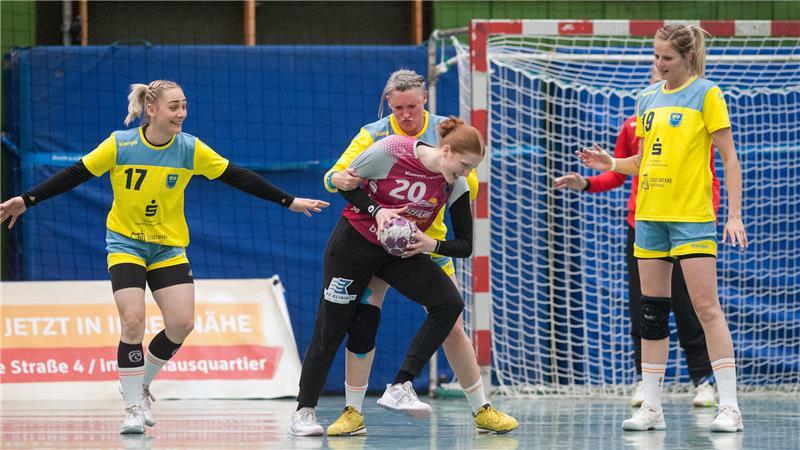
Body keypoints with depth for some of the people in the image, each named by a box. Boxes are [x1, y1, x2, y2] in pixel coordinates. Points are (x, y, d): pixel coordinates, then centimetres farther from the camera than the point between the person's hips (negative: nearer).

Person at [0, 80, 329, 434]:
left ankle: (141, 385, 19)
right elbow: (75, 175, -8)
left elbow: (238, 177, -4)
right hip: (125, 244, -3)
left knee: (181, 324, -7)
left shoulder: (190, 149, -9)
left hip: (169, 248, 3)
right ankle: (133, 406, -1)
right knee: (133, 321, -16)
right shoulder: (120, 144, -14)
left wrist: (288, 201, -4)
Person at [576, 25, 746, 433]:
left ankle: (729, 408, -8)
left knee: (706, 308, -9)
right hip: (650, 215, 6)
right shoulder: (647, 99, 12)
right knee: (652, 311, 6)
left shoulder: (706, 94, -4)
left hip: (692, 216, -6)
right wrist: (610, 164, 1)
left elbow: (729, 158, -5)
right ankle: (651, 408, 10)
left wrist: (734, 215, -13)